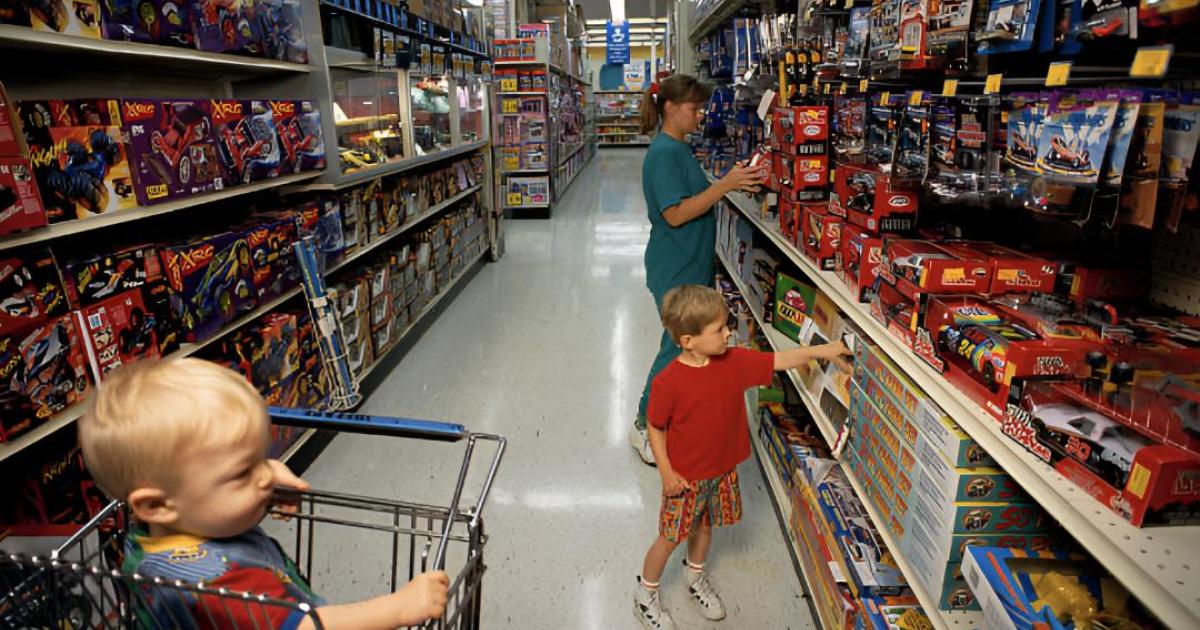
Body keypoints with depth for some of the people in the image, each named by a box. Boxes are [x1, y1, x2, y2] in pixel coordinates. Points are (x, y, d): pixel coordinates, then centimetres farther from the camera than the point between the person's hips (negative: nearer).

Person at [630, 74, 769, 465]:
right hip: (675, 270, -10)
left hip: (692, 265, 10)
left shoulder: (681, 149, 12)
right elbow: (675, 214, -23)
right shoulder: (663, 154, -18)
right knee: (679, 347, -1)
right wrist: (724, 185, -25)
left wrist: (732, 182, 5)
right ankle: (644, 427, 16)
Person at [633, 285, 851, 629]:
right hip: (686, 478, -5)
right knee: (670, 537, 12)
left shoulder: (735, 362, -12)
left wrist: (818, 351, -15)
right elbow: (656, 428, -16)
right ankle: (645, 595, 38)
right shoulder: (668, 381, -27)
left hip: (723, 471, 5)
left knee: (705, 526, 26)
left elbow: (777, 360, -5)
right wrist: (667, 473, -14)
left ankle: (696, 577, 54)